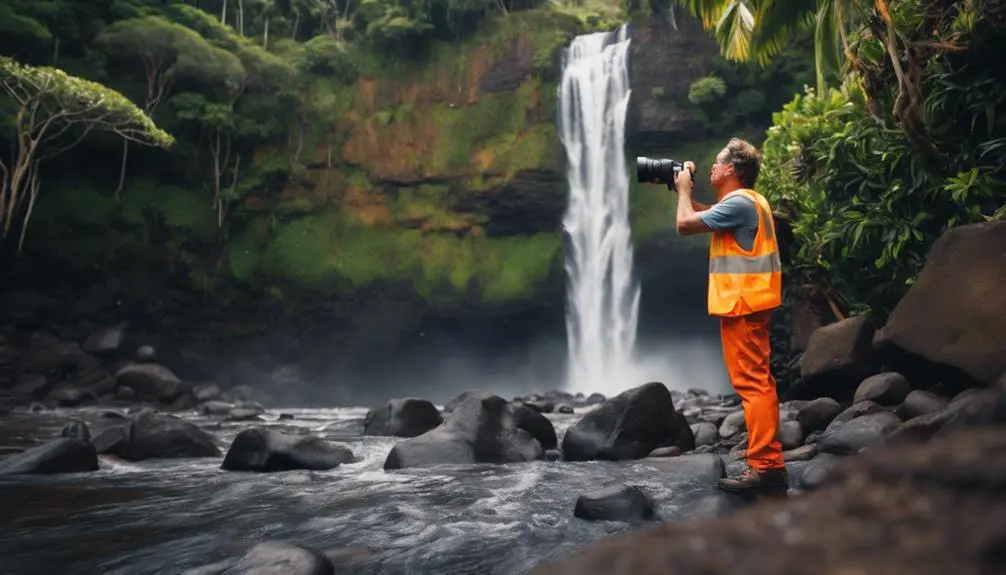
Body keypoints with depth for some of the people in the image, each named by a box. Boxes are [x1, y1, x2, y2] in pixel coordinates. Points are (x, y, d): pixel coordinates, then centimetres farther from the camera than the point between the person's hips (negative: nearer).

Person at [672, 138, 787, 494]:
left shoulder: (739, 202, -16)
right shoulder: (743, 201, 17)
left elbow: (685, 224, -17)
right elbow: (704, 215, 33)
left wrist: (683, 188, -1)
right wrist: (685, 191, 21)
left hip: (743, 303, -11)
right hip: (748, 301, 11)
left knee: (752, 383, -11)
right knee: (757, 382, 12)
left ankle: (765, 466, -12)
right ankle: (767, 461, 18)